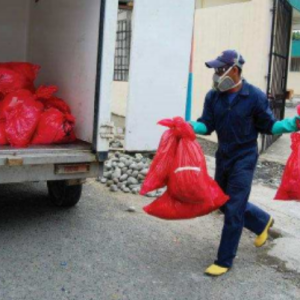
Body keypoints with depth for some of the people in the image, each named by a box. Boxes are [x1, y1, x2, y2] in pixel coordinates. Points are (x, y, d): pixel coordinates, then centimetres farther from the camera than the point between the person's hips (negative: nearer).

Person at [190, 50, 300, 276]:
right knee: (225, 202, 19)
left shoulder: (255, 96, -14)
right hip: (223, 155, 6)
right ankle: (263, 222, 45)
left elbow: (268, 126, -6)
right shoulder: (213, 96, -3)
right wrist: (189, 126, -26)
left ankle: (225, 261, 9)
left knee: (233, 209, -5)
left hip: (244, 158, -6)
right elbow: (207, 125, -6)